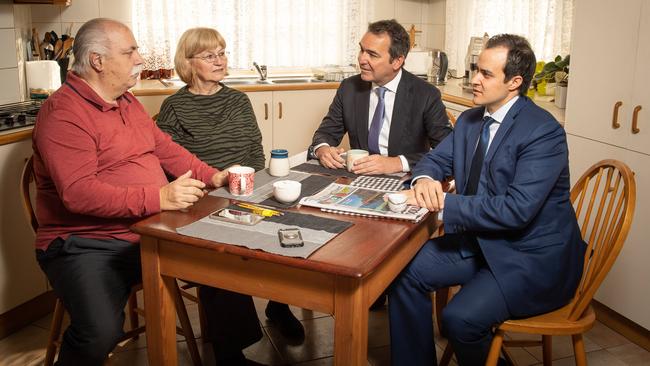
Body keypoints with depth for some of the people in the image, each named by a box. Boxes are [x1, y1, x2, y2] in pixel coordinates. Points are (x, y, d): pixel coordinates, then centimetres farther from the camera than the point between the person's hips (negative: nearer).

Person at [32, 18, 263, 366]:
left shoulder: (127, 101, 13)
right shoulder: (62, 114, -15)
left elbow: (165, 148, 21)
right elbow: (79, 193, -26)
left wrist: (212, 176, 6)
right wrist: (159, 198, -31)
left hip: (149, 232, 8)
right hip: (88, 244, -7)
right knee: (100, 334, -31)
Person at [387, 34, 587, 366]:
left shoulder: (544, 132, -19)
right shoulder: (470, 120, 6)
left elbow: (517, 209, -27)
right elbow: (435, 159, 12)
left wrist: (444, 205, -25)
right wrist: (425, 179, -13)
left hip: (532, 256, -7)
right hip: (479, 240, 8)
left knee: (460, 318, -25)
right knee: (407, 270, -8)